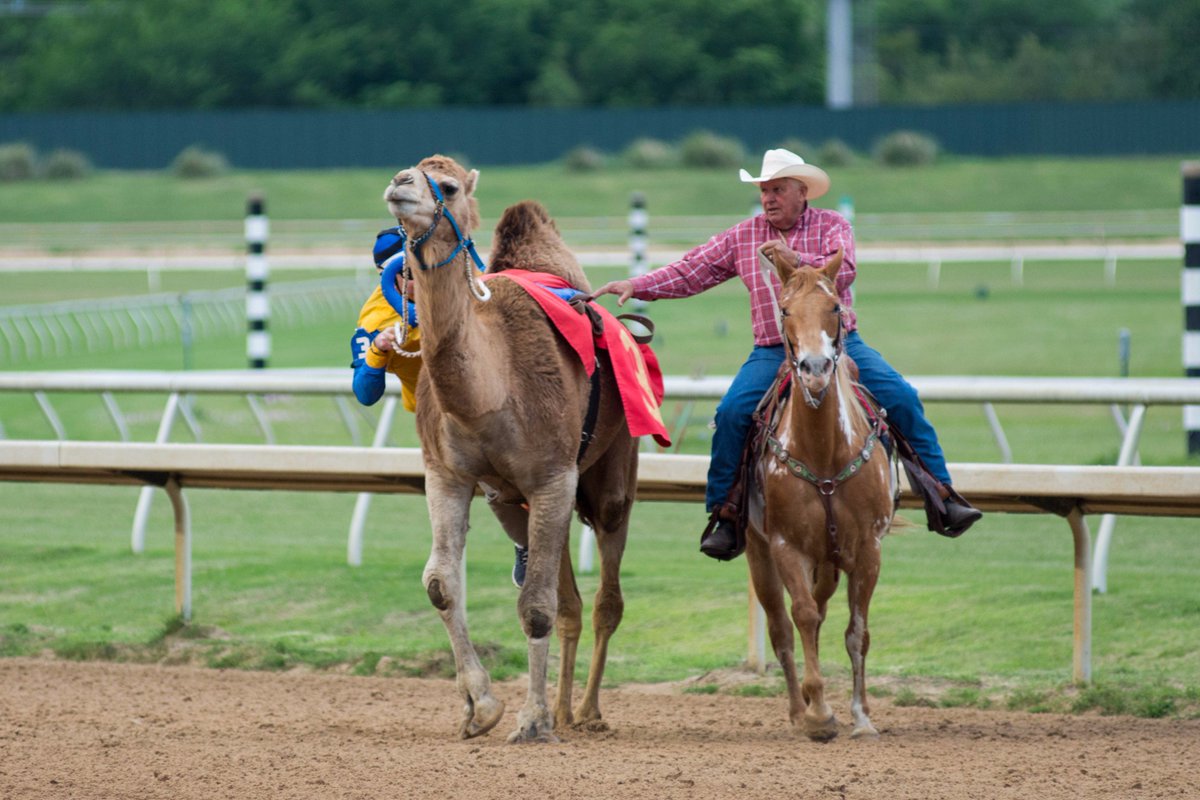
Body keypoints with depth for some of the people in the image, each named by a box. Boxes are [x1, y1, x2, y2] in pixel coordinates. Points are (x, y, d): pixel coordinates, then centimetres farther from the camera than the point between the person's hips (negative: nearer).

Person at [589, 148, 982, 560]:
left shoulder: (832, 225, 3)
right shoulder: (743, 236, 9)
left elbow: (844, 270, -16)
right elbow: (690, 273, 8)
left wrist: (796, 260, -32)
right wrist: (636, 287, -4)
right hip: (773, 352, 1)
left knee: (902, 398, -17)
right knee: (732, 411, -21)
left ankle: (941, 495, -10)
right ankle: (723, 514, -10)